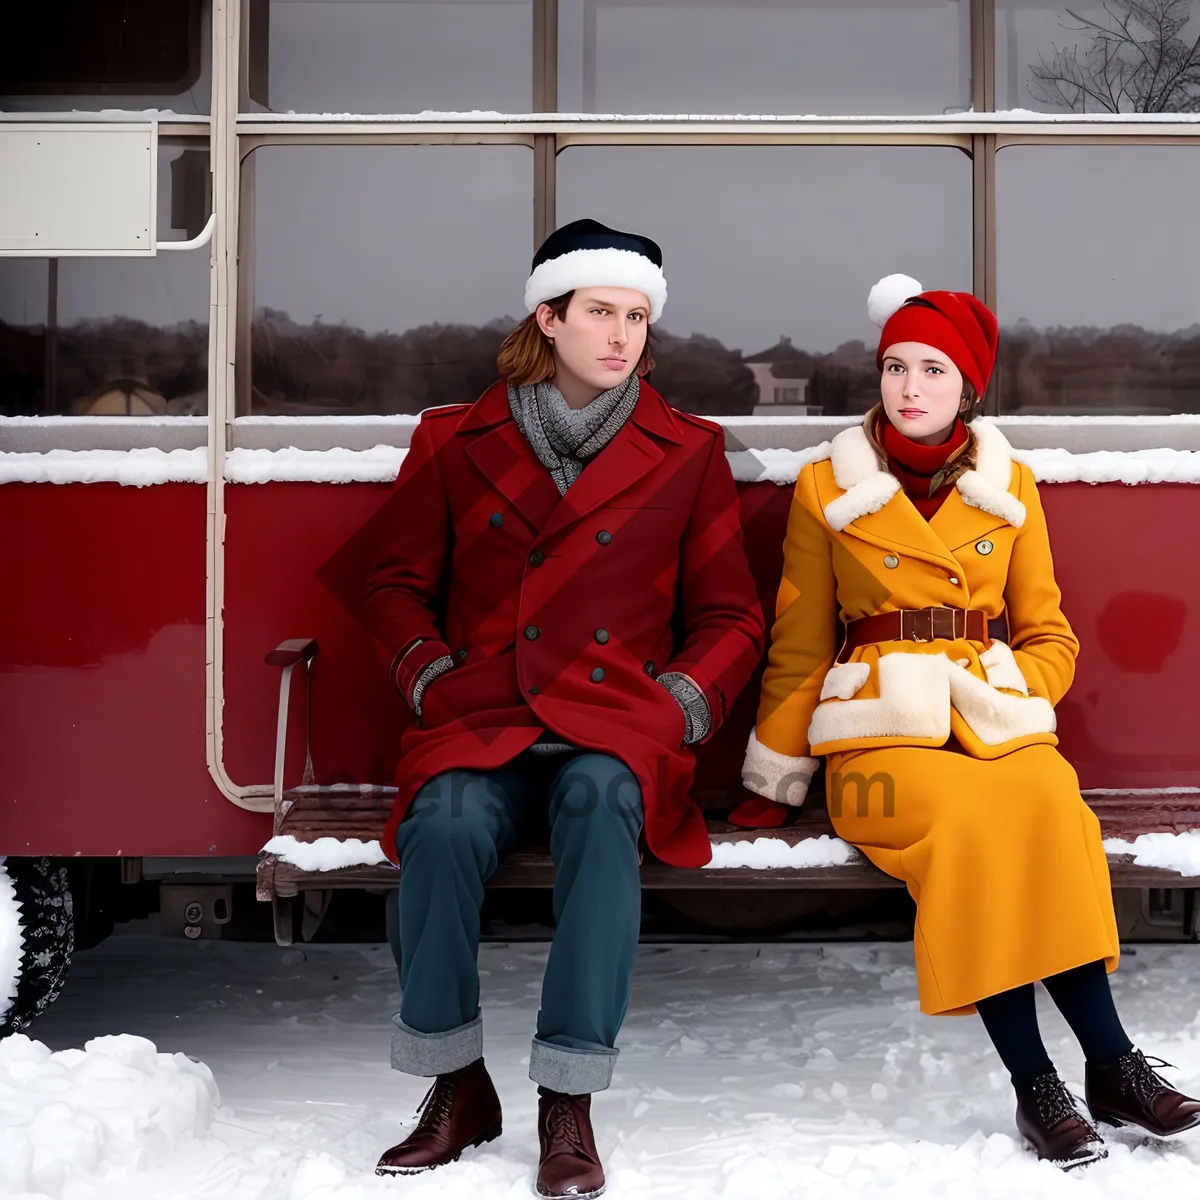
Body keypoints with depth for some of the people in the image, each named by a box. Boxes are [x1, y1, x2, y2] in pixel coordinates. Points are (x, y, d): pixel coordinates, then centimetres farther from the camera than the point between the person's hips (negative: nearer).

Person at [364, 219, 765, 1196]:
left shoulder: (688, 453, 12)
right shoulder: (455, 441, 13)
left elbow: (731, 617, 13)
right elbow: (398, 585, 17)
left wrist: (680, 705, -4)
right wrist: (432, 677, 0)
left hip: (617, 720, -1)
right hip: (481, 717, 1)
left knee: (600, 802, -37)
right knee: (445, 823, -33)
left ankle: (570, 1105, -31)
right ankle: (458, 1087, -14)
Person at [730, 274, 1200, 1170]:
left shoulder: (1010, 488, 14)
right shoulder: (828, 489, 9)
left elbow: (1050, 638, 17)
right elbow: (799, 648, 12)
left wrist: (1010, 698, -3)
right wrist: (773, 782, 11)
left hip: (1001, 722, 2)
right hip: (881, 731, -2)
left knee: (1051, 807, -34)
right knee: (965, 817, -35)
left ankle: (1110, 1067, -28)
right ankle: (1037, 1084, -31)